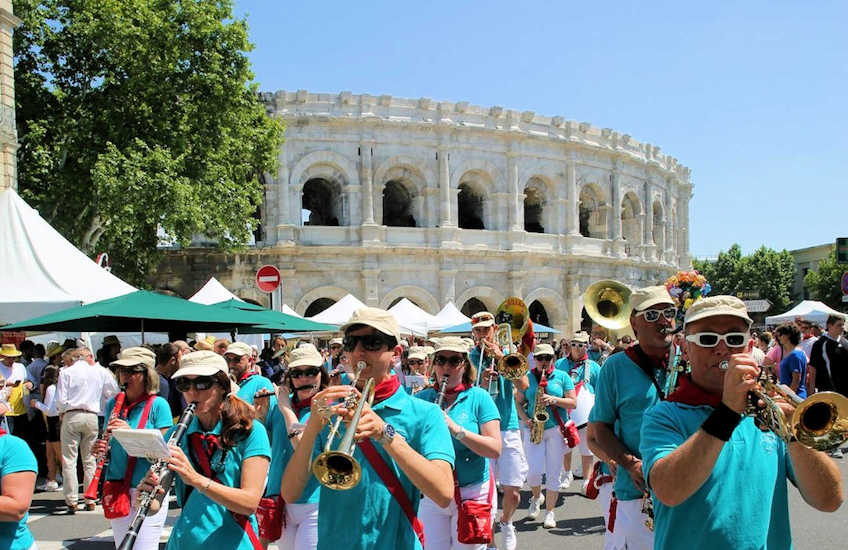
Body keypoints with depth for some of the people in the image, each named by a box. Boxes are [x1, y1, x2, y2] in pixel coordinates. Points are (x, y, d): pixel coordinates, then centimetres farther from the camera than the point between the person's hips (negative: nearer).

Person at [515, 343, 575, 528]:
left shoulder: (562, 377, 5)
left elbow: (573, 403, 2)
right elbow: (519, 403, 9)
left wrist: (554, 399, -13)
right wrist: (526, 420, -9)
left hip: (556, 429, 0)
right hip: (533, 430, 0)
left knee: (553, 473, 1)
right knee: (535, 470, -9)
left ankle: (549, 512, 14)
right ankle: (536, 497, 23)